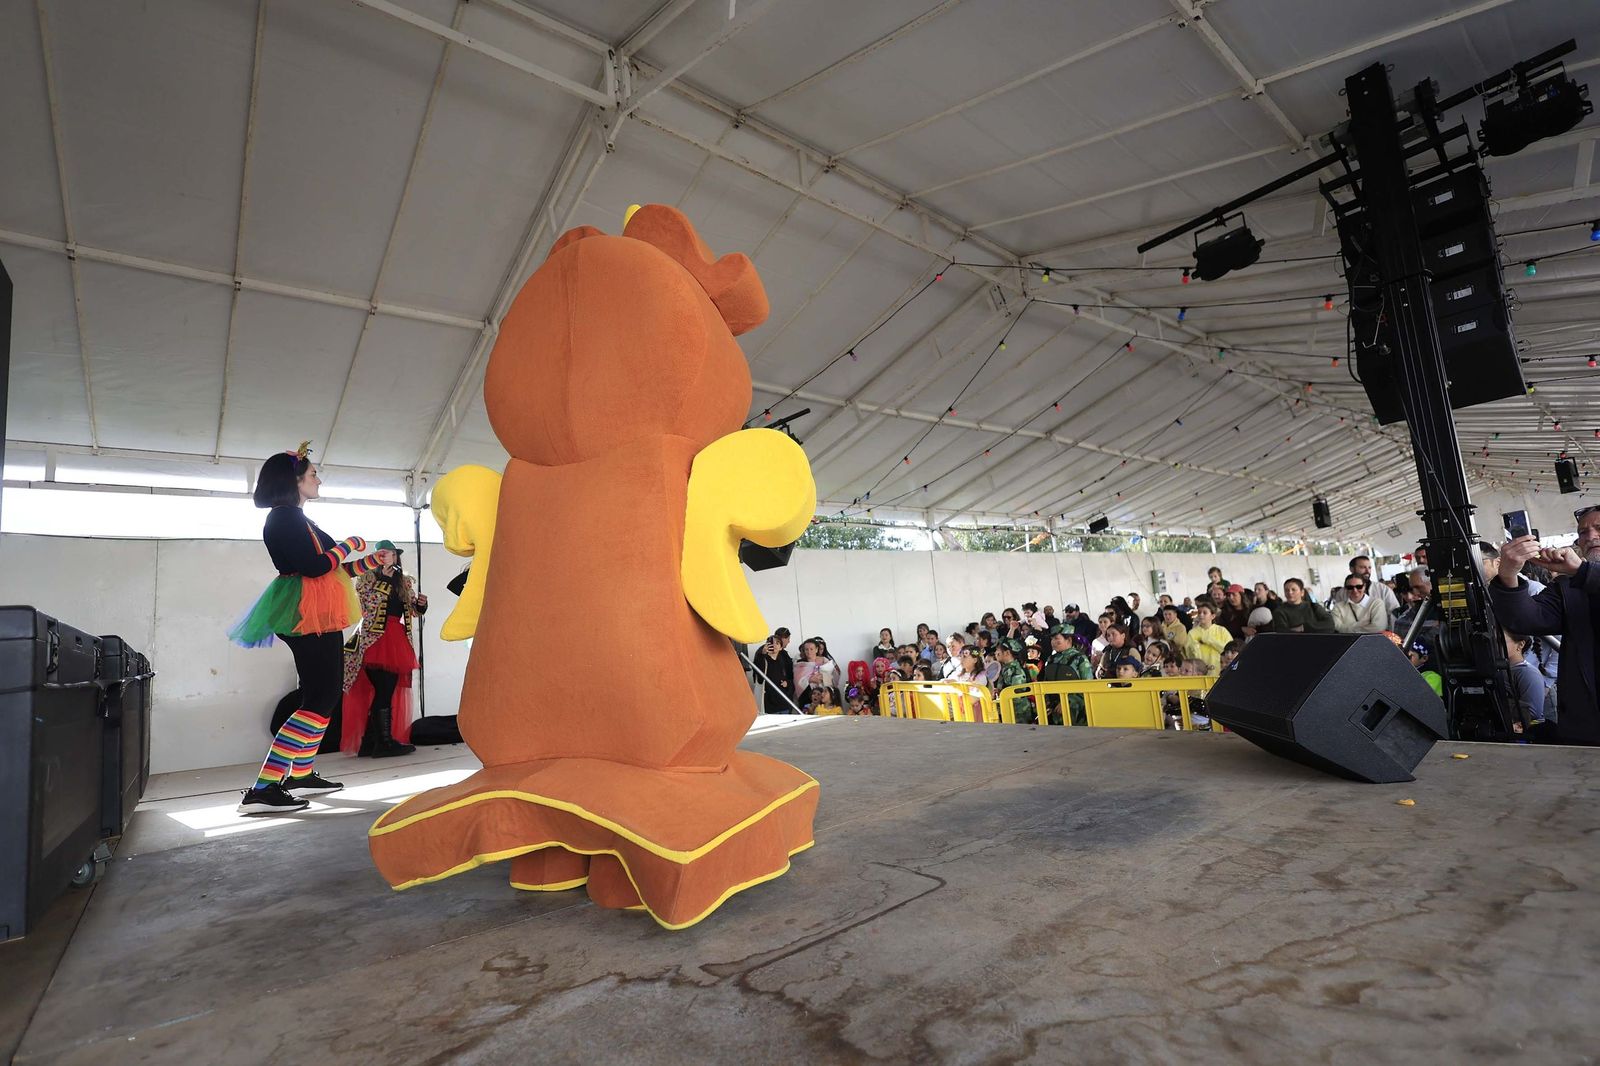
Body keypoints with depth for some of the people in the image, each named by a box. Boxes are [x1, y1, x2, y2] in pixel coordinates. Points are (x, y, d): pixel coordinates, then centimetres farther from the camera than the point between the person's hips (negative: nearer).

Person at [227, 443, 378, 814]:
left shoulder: (296, 518, 20)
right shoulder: (286, 516, -11)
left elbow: (330, 570, 21)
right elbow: (313, 566, -22)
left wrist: (371, 563, 23)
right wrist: (348, 545, -7)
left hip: (318, 620, 11)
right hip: (310, 619, -11)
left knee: (320, 698, 14)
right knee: (321, 700, -12)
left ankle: (301, 776, 20)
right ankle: (263, 790, -13)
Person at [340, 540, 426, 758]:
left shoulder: (405, 582, 16)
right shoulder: (367, 578, 4)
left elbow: (413, 611, 16)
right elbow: (369, 602, -9)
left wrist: (421, 604, -3)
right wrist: (384, 575, -11)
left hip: (397, 642, 5)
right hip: (374, 639, -5)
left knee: (387, 691, 6)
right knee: (384, 691, -9)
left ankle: (370, 742, 15)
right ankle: (385, 742, -3)